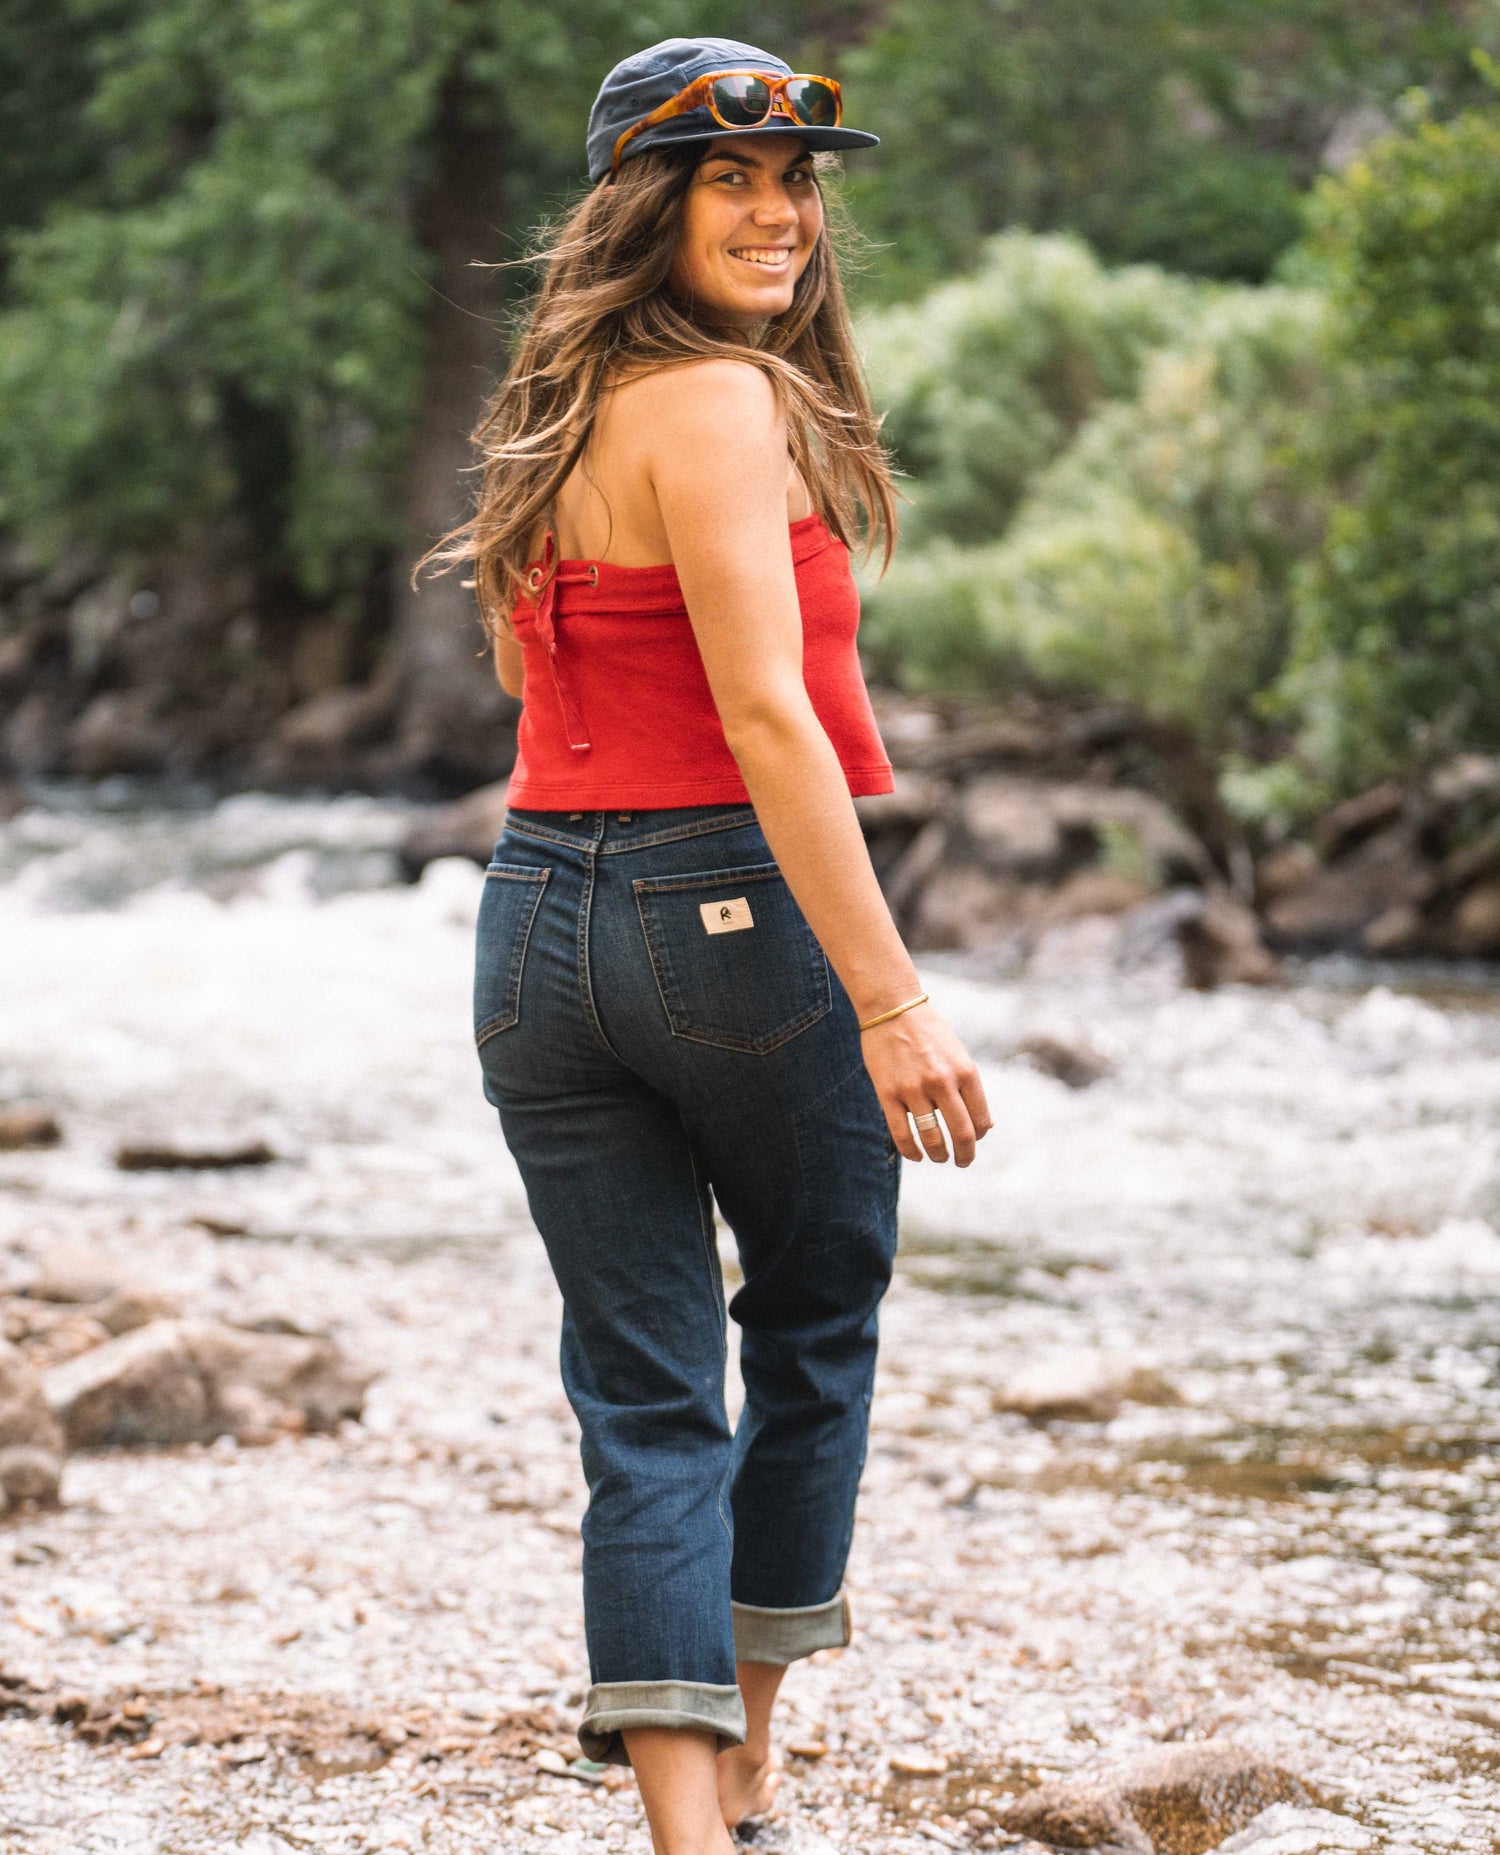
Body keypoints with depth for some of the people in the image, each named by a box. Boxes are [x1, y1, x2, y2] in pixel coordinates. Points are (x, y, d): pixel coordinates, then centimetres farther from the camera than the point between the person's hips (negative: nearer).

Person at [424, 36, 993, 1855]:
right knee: (816, 1321, 18)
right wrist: (887, 994, -24)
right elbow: (764, 715, -22)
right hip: (736, 908, -6)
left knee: (642, 1404, 4)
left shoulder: (554, 418, 13)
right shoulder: (722, 402, -14)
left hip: (537, 924, 7)